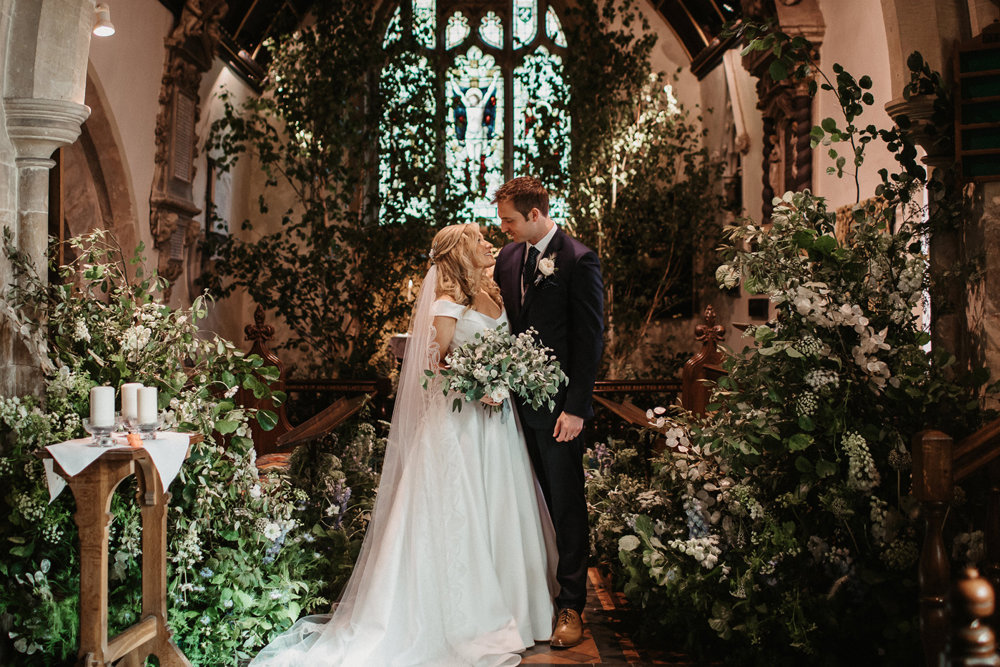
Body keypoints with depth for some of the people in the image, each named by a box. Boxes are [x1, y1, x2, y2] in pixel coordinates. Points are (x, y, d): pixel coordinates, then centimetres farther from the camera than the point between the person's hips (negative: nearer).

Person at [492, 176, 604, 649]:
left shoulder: (578, 260, -10)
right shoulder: (508, 257, 10)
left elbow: (590, 339, -12)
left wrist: (574, 407, -16)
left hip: (557, 406, -6)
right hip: (517, 399, 6)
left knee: (566, 506, 5)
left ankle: (570, 606, 16)